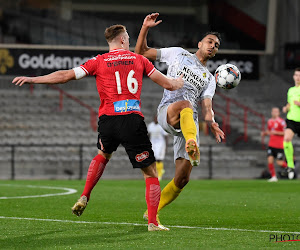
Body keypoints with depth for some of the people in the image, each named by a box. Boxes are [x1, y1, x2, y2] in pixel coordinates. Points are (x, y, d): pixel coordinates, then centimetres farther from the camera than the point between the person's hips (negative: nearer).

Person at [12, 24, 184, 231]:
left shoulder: (99, 62, 8)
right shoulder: (139, 59, 10)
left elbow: (65, 76, 4)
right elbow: (168, 84, 14)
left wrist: (33, 79, 11)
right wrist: (179, 82, 37)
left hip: (107, 120, 2)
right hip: (133, 120, -2)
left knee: (104, 155, 34)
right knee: (151, 172, 5)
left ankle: (84, 197, 22)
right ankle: (153, 222, -3)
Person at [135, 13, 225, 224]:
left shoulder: (209, 79, 27)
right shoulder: (178, 54, 21)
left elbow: (207, 107, 11)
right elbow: (142, 52, 19)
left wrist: (212, 124, -10)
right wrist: (145, 28, 3)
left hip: (190, 122, 4)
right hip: (167, 111, -4)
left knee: (182, 178, -5)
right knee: (185, 104, -41)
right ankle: (192, 144, -69)